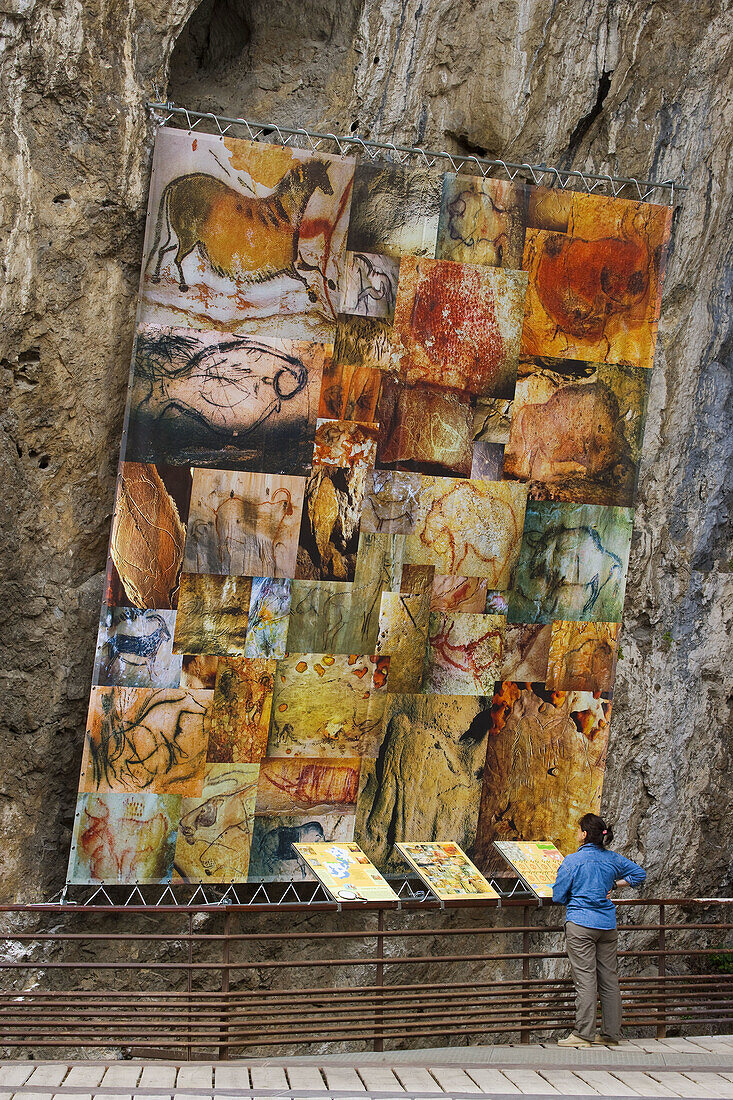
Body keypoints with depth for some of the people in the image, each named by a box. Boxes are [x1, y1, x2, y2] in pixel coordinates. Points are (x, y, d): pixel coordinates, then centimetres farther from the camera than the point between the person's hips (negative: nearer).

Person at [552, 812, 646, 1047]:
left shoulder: (572, 861, -8)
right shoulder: (613, 859, 5)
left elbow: (558, 896, -3)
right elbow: (639, 874, 19)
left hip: (580, 924, -5)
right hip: (607, 925, 5)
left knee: (585, 979, -4)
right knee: (609, 978, 9)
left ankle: (583, 1033, -3)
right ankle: (611, 1033, 14)